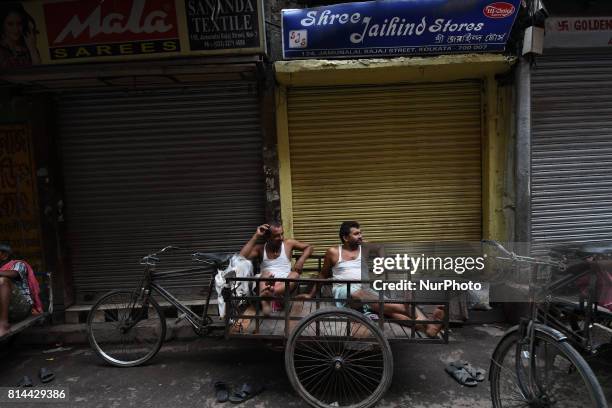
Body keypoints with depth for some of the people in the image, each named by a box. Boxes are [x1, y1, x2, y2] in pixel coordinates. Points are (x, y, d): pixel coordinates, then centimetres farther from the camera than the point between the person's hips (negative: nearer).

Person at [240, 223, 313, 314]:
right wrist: (256, 236, -5)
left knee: (295, 273, -30)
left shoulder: (288, 244, 12)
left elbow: (309, 247, 16)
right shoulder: (260, 248, 10)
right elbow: (241, 256, -6)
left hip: (285, 284, 1)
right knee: (266, 273, -33)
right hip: (266, 283, 0)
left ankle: (270, 292, -55)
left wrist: (301, 260, -4)